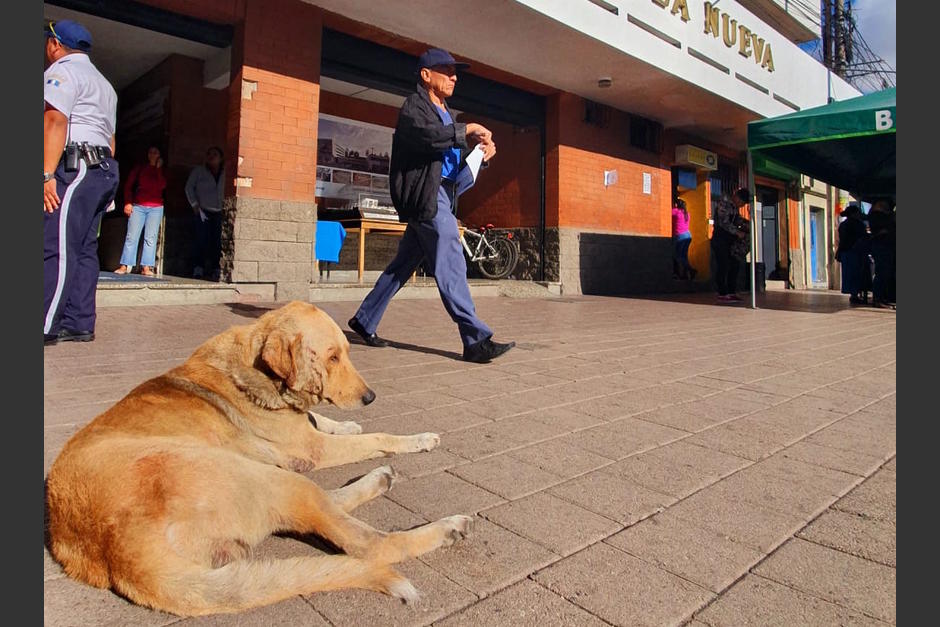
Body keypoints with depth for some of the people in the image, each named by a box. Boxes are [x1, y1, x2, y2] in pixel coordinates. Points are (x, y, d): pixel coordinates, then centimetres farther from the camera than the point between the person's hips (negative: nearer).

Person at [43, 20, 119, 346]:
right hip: (101, 168, 10)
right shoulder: (102, 82, 28)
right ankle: (79, 325, 6)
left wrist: (47, 174, -20)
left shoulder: (62, 70, 0)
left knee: (56, 248, -13)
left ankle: (46, 327, -14)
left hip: (72, 166, -9)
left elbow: (55, 121, -14)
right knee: (83, 250, 6)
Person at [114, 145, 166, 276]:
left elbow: (162, 186, -6)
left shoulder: (162, 171, 14)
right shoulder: (139, 168, 12)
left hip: (156, 208, 0)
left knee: (150, 238, -6)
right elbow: (128, 185, 9)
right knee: (131, 236, -6)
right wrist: (127, 202, -1)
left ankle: (146, 267, -6)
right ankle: (125, 266, -5)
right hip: (137, 206, 0)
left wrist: (158, 168, -4)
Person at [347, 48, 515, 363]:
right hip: (426, 195, -9)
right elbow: (427, 135, -24)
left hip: (442, 194, 9)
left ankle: (364, 321, 22)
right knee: (451, 266, -13)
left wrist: (483, 147, 3)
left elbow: (453, 155, 22)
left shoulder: (444, 112, 25)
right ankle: (476, 340, -13)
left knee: (403, 264, 12)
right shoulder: (414, 105, -3)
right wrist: (467, 130, -14)